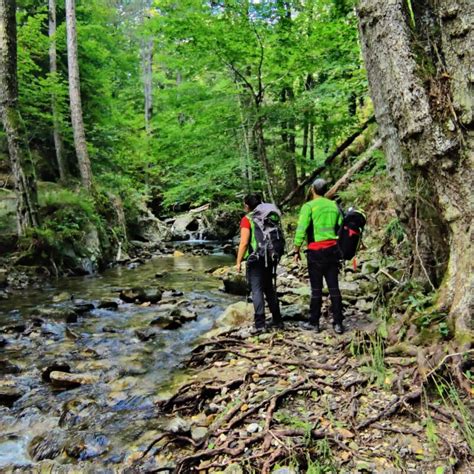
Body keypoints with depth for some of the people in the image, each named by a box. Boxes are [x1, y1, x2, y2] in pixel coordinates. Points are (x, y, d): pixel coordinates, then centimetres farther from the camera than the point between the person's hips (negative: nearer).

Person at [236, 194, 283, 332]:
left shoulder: (247, 219, -7)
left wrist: (239, 261, -7)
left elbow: (244, 242, -13)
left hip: (255, 258, -6)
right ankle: (277, 320, 21)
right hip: (270, 257, 6)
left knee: (257, 290, -4)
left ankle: (260, 323, -6)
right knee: (269, 288, 16)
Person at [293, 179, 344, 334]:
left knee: (316, 288, 4)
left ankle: (314, 323, 11)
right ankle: (338, 323, 9)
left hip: (316, 251, -4)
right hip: (333, 249, 4)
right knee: (334, 287, 7)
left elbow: (301, 230, -12)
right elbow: (341, 228, 11)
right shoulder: (334, 205, 11)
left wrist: (297, 250, -4)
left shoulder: (309, 206, -5)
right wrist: (340, 249, 19)